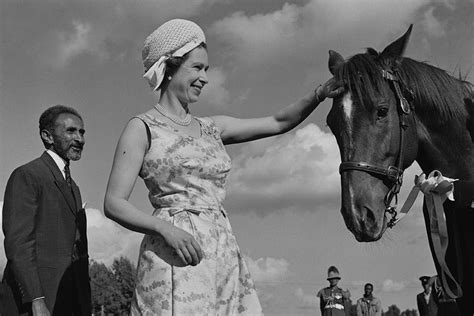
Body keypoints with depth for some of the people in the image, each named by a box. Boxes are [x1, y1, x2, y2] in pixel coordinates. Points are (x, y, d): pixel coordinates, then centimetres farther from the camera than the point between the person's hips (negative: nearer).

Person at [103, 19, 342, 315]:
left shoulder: (212, 128, 17)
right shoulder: (142, 128, 1)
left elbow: (279, 123, 17)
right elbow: (114, 203, -6)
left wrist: (319, 94, 1)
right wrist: (166, 228, -20)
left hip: (224, 251, 6)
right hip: (175, 254, -5)